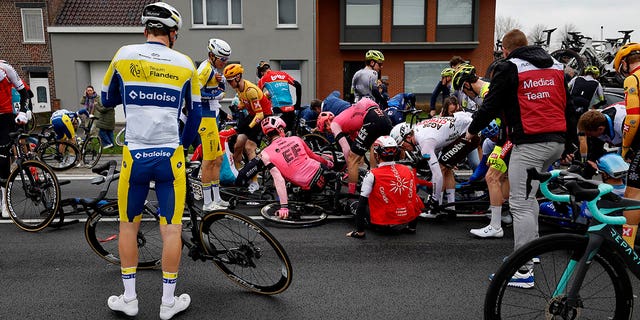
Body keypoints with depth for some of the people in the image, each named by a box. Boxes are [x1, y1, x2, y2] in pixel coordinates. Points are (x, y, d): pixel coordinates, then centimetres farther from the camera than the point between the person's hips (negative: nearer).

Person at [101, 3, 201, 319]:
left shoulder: (124, 55, 1)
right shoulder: (185, 64, 2)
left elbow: (107, 100, 14)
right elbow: (195, 114, 10)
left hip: (134, 156, 1)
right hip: (170, 157, 0)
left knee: (128, 224, 16)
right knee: (171, 228, 7)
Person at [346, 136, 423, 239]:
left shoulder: (372, 175, -13)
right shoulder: (408, 170, 0)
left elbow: (362, 202, -12)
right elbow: (413, 195, 11)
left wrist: (359, 230, -4)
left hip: (385, 223, -3)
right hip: (409, 220, 3)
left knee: (363, 205, 21)